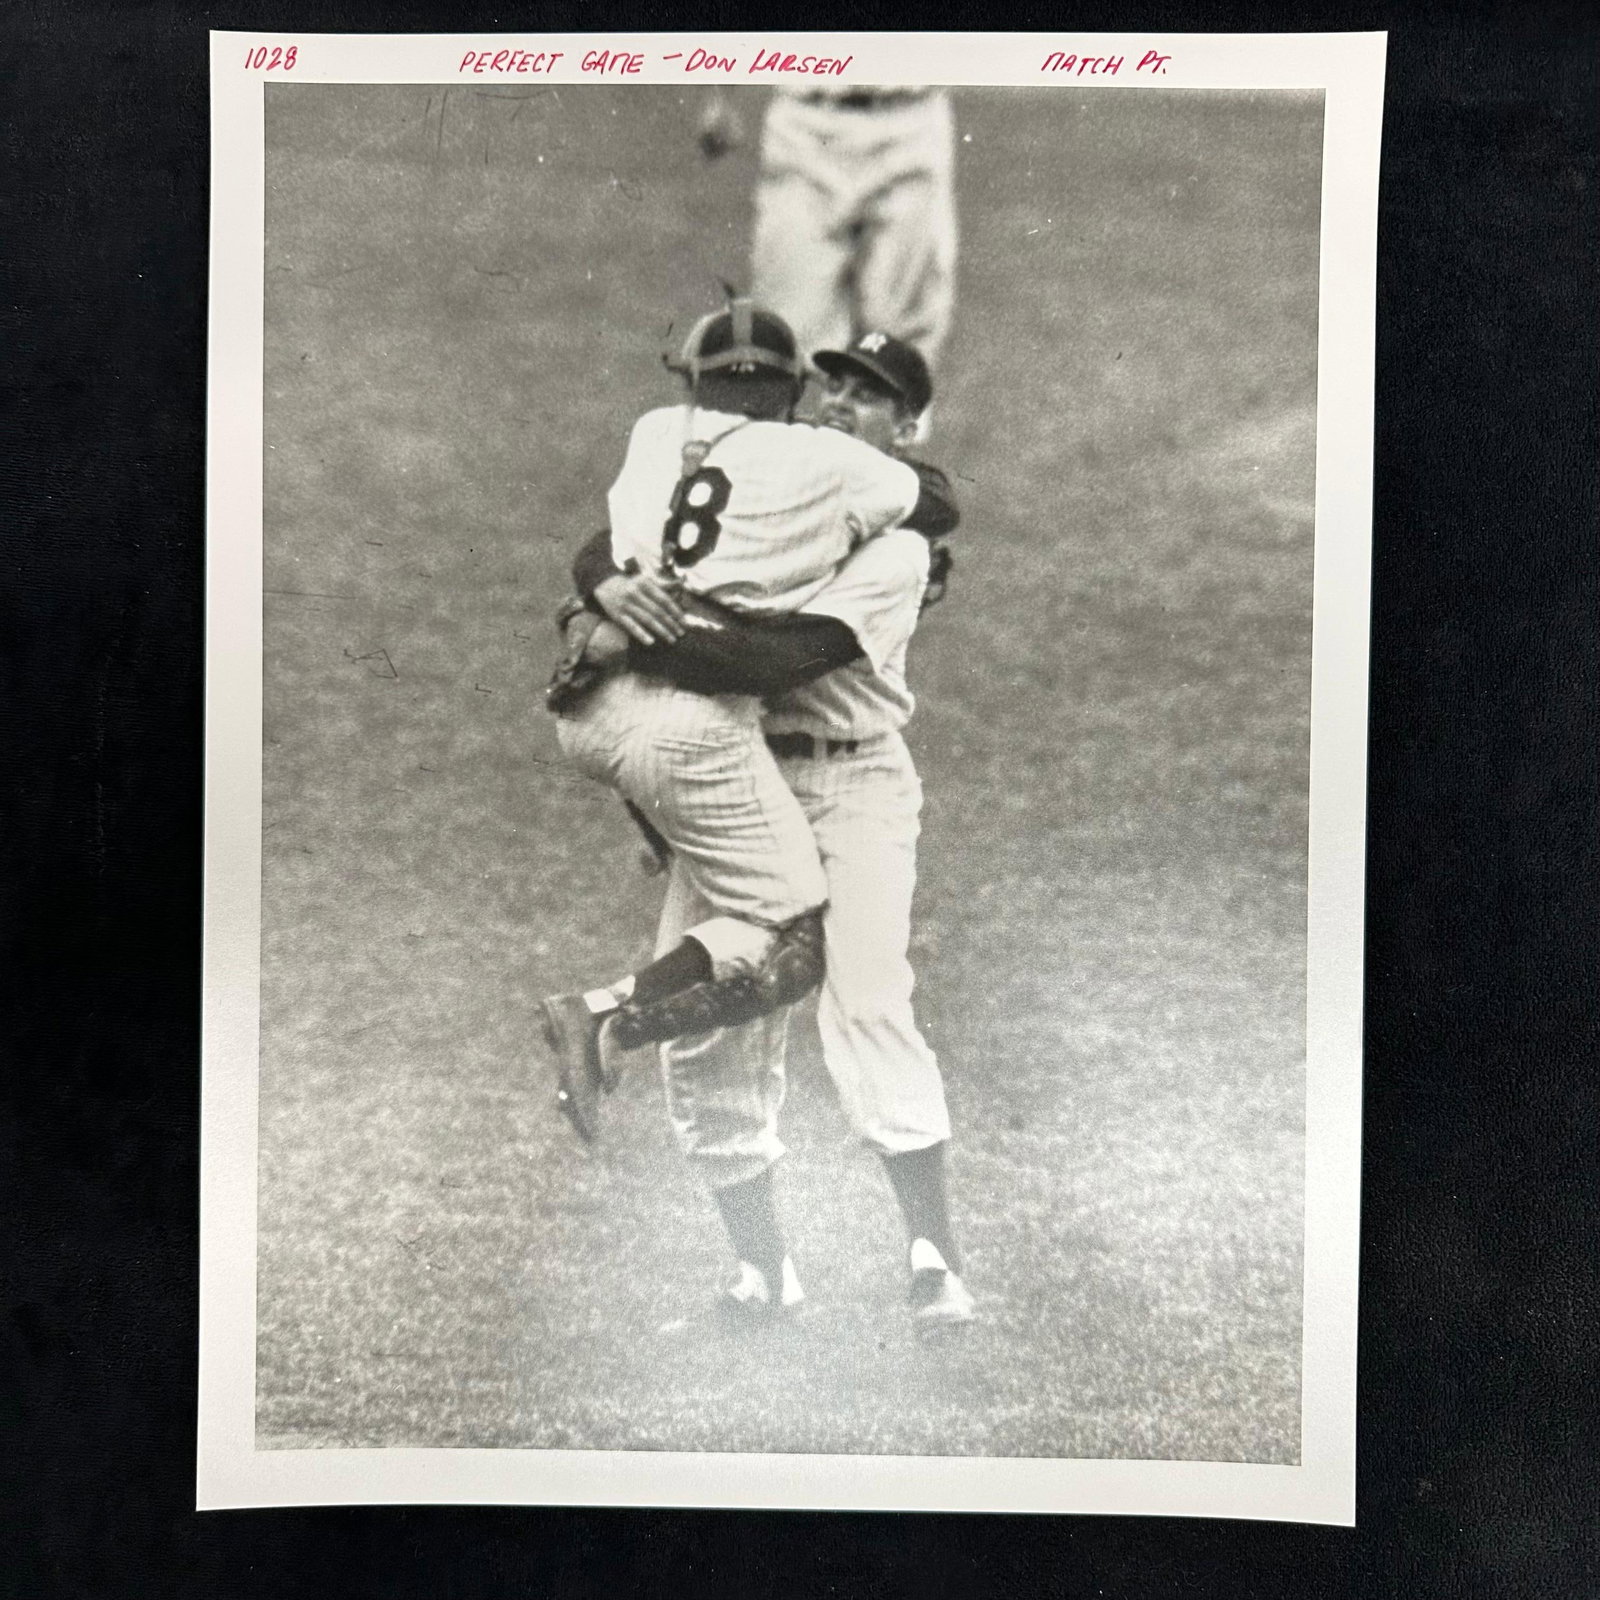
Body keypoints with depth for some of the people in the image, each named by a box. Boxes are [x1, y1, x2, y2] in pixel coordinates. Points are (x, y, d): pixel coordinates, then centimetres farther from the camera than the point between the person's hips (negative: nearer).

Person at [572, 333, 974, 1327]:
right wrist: (610, 584, -14)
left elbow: (792, 654, -18)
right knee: (705, 1030, -1)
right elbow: (599, 552, 10)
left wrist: (643, 646, -23)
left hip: (850, 780, -4)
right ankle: (764, 1270, 13)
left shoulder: (898, 545, -1)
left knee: (867, 1008, -18)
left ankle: (935, 1255, -6)